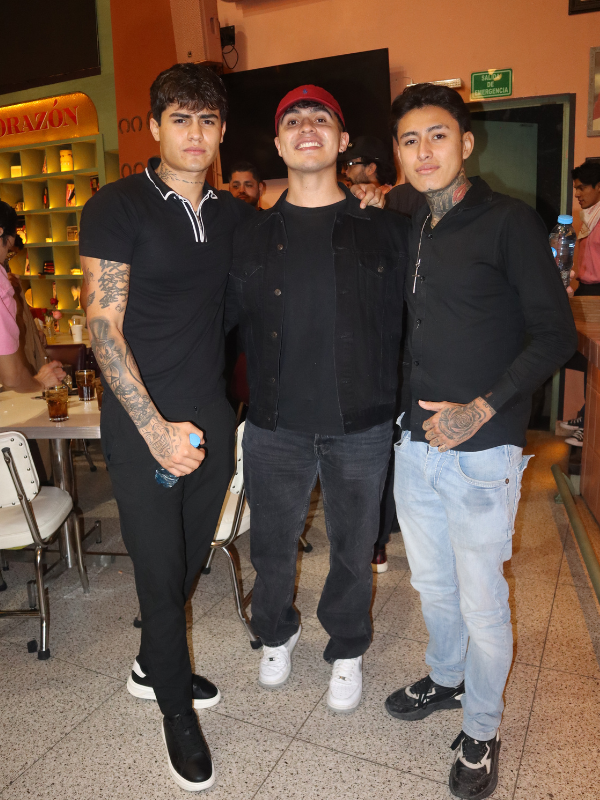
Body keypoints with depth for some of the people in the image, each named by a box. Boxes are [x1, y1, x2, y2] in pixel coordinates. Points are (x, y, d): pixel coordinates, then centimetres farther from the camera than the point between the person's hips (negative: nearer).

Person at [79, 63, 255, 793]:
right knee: (160, 570, 7)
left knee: (189, 560, 18)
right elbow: (103, 324, -11)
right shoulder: (117, 207, -7)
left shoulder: (235, 215, 9)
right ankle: (177, 711, 31)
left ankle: (153, 665, 45)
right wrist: (156, 427, -17)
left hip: (211, 420, 5)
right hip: (142, 426, -5)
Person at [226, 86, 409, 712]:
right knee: (272, 546, 17)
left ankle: (347, 651, 41)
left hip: (362, 429, -1)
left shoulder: (385, 232, 0)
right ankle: (276, 635, 46)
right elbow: (220, 323, 8)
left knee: (353, 549, 15)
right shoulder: (251, 238, 4)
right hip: (275, 429, 1)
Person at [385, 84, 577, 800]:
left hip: (481, 452, -6)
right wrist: (409, 414, 6)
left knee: (481, 604, 7)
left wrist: (483, 409, -20)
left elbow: (555, 333, -11)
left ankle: (480, 732, 31)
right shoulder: (412, 232, 11)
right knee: (431, 585, 21)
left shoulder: (509, 223, -8)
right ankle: (445, 680, 46)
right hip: (416, 443, 6)